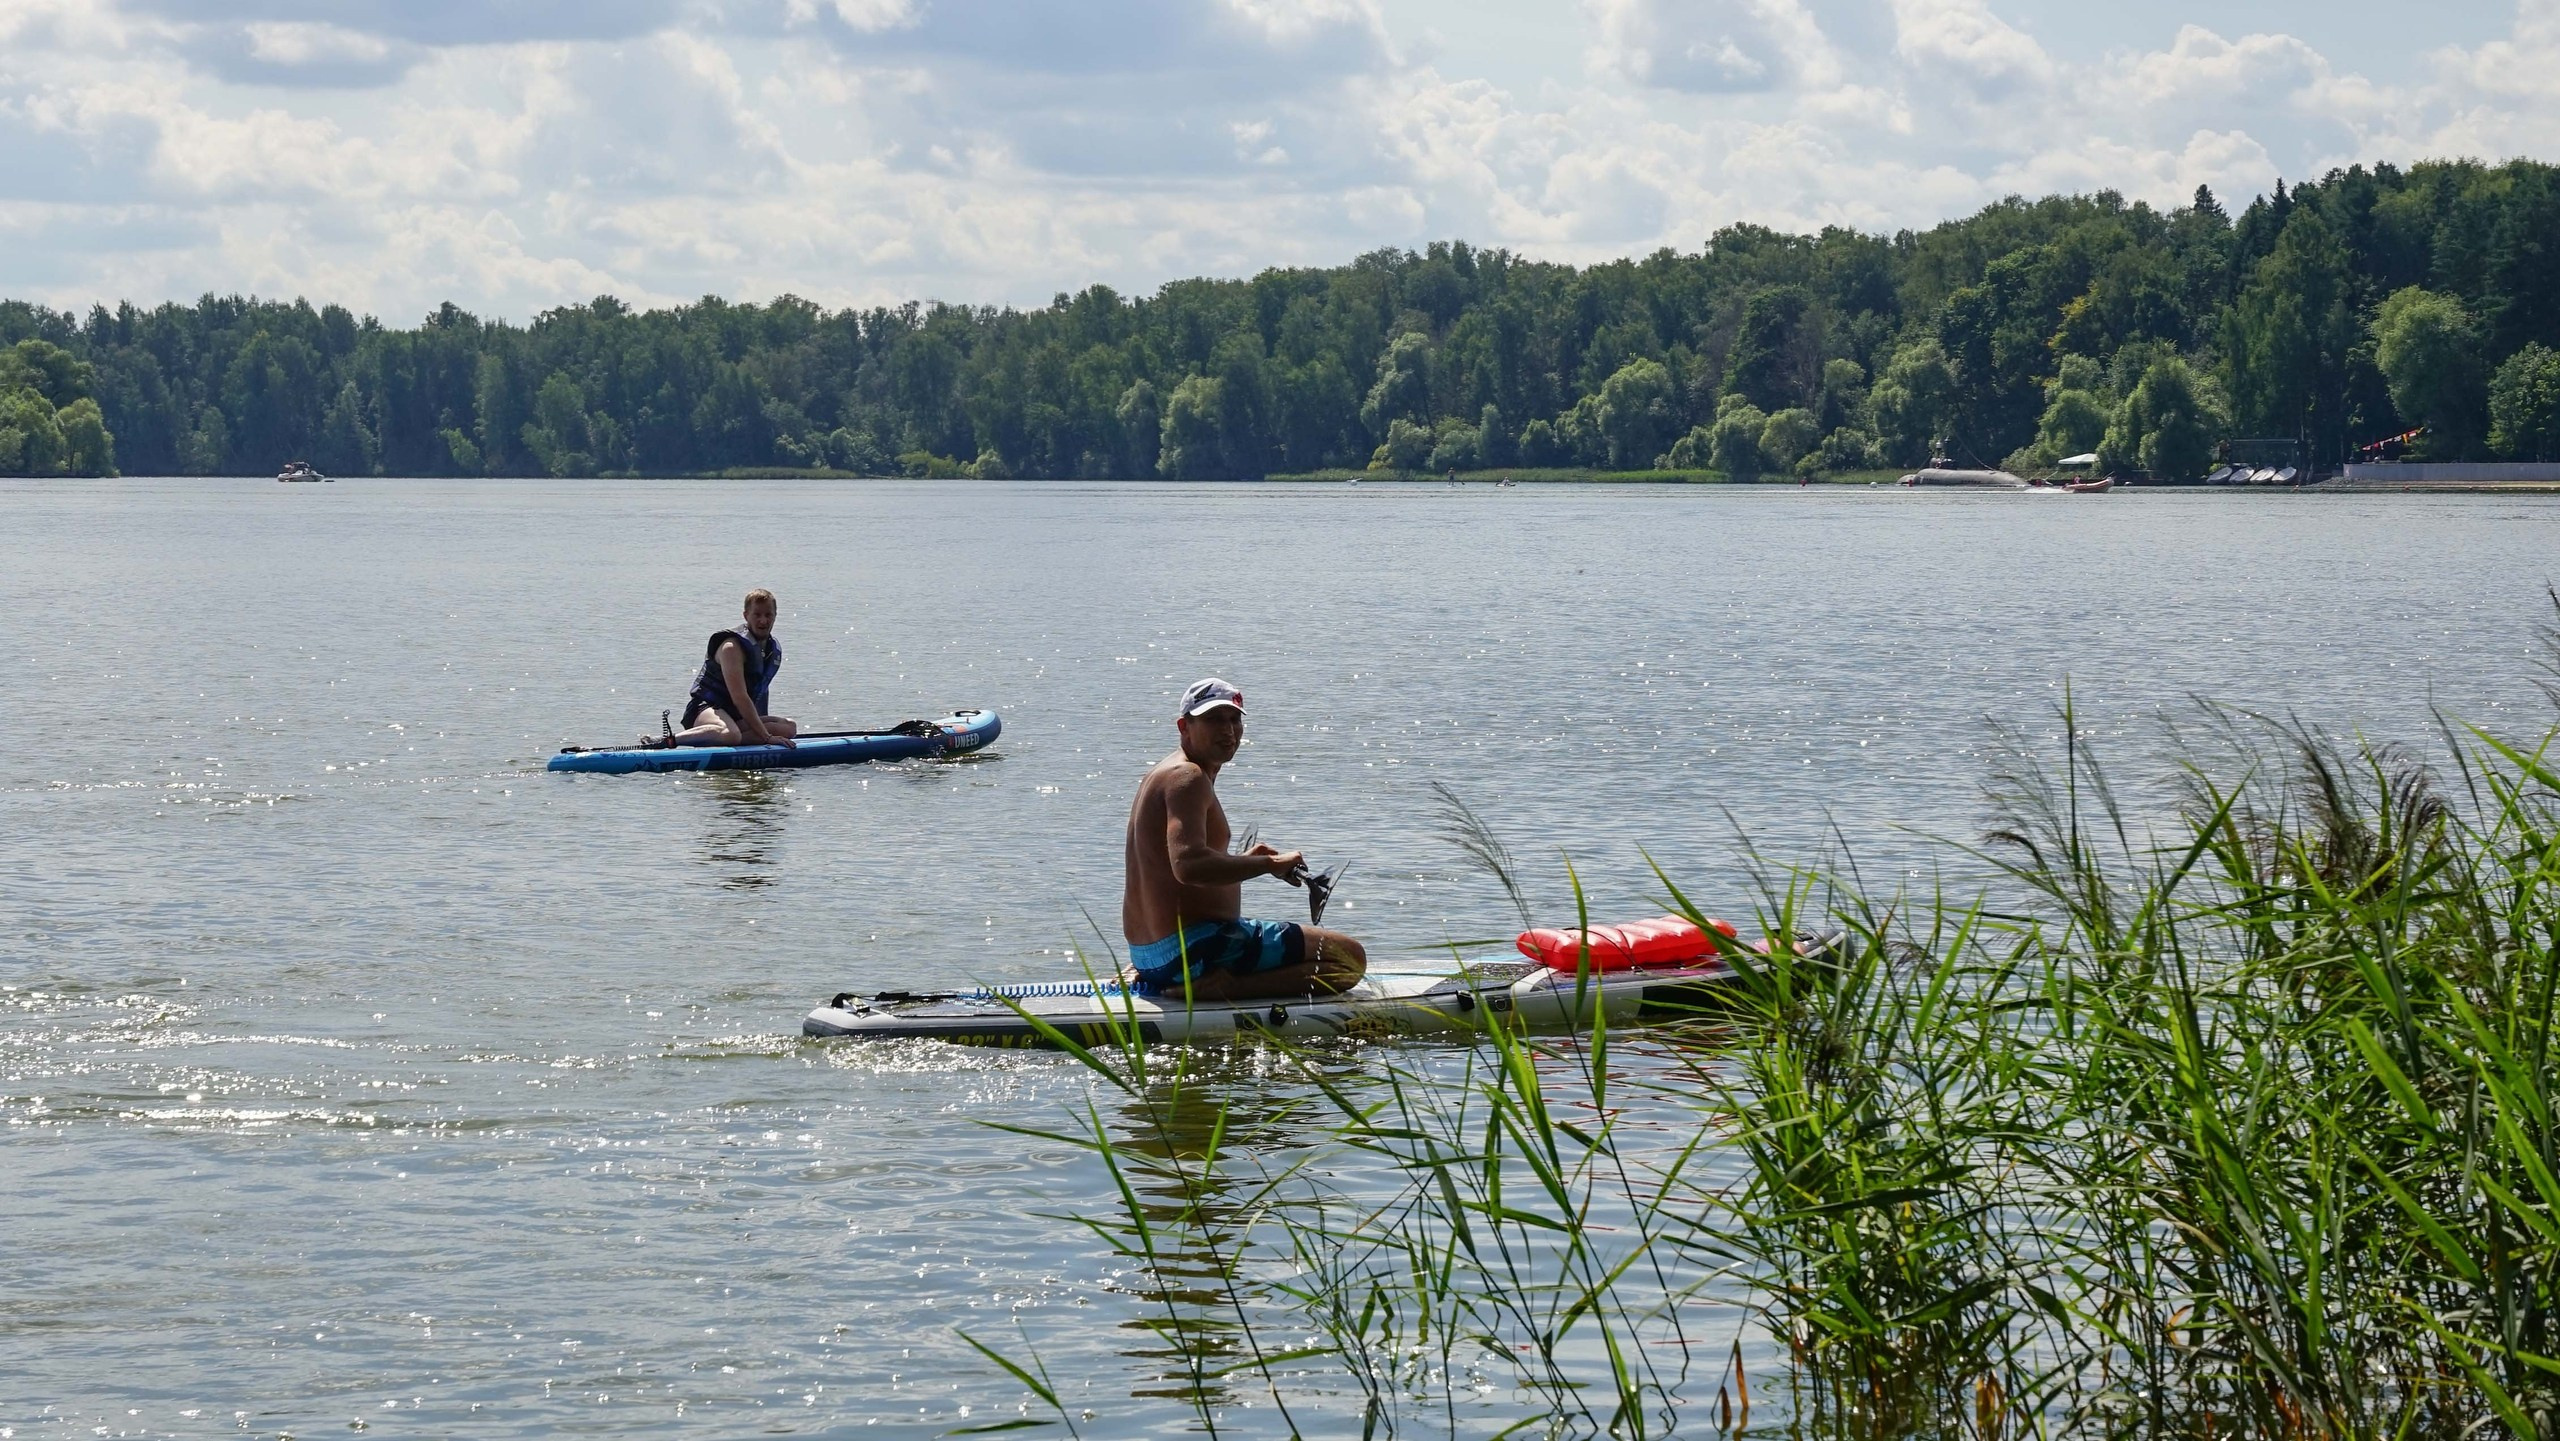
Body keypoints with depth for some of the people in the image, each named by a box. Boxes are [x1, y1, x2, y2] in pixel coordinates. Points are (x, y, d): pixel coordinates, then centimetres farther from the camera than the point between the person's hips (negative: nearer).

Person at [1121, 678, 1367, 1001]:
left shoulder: (1163, 775, 19)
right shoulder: (1188, 778, -14)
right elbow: (1188, 865, -30)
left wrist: (1244, 861, 18)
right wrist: (1270, 864, -20)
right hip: (1196, 946, -11)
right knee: (1350, 957, -14)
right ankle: (1216, 988, -20)